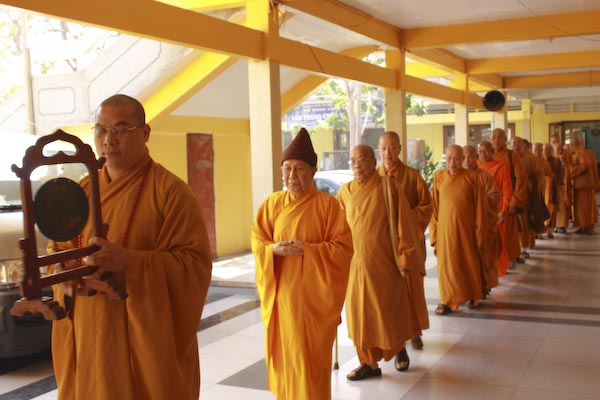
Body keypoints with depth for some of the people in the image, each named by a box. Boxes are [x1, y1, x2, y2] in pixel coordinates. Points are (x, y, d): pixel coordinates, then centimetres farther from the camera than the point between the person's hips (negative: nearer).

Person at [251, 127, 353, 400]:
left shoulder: (328, 205, -6)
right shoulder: (272, 203, 5)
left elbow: (344, 247, -10)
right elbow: (257, 242, 5)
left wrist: (308, 250, -21)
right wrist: (275, 249, -17)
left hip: (313, 294, -4)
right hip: (280, 292, 4)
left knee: (309, 355, -1)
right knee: (282, 350, 12)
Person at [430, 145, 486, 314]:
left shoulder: (472, 177, -4)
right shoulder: (439, 177, -1)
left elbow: (479, 207, -2)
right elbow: (434, 207, 2)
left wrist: (479, 233, -3)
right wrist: (434, 233, 0)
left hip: (466, 228, 0)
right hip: (445, 228, 1)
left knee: (470, 262, 11)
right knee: (447, 263, 4)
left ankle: (473, 296, 30)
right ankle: (447, 300, 14)